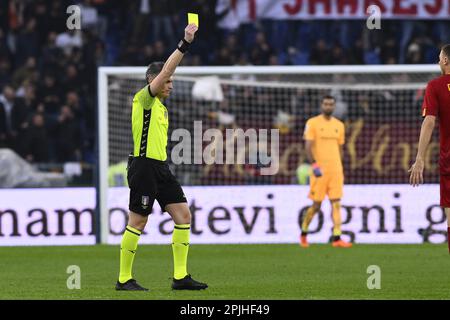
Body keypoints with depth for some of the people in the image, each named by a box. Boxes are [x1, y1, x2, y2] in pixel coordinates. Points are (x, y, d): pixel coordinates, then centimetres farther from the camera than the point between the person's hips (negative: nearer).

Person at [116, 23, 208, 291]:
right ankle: (124, 279, 4)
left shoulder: (161, 107, 18)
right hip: (144, 166, -9)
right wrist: (185, 44, -19)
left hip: (161, 167, 9)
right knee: (138, 222, -4)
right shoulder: (144, 99, -7)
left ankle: (181, 276, 3)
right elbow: (166, 70, -17)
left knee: (183, 214, 1)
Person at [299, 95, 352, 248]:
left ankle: (337, 238, -10)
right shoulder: (312, 123, -2)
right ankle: (303, 232, 21)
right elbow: (308, 146, -8)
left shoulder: (339, 125, 14)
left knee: (336, 203, -5)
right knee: (316, 205, 0)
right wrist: (314, 165, -18)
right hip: (320, 170, -4)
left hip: (336, 170, 4)